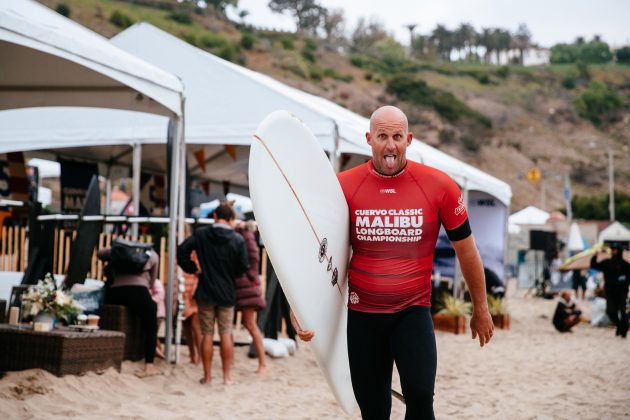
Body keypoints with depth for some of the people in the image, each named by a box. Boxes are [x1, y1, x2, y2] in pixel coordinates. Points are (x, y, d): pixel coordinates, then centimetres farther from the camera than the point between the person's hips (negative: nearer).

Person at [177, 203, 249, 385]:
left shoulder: (200, 234, -3)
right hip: (227, 293, 0)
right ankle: (227, 376, 8)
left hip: (205, 292, 0)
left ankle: (207, 376, 8)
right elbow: (243, 267, -5)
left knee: (207, 334, 6)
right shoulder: (238, 239, -5)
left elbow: (182, 251, -8)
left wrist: (192, 269, 4)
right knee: (226, 334, 7)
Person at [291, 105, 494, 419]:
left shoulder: (439, 186, -6)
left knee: (420, 394, -22)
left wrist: (480, 310, 13)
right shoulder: (344, 187, -4)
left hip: (414, 310, -1)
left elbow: (466, 250, 6)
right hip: (362, 315, 1)